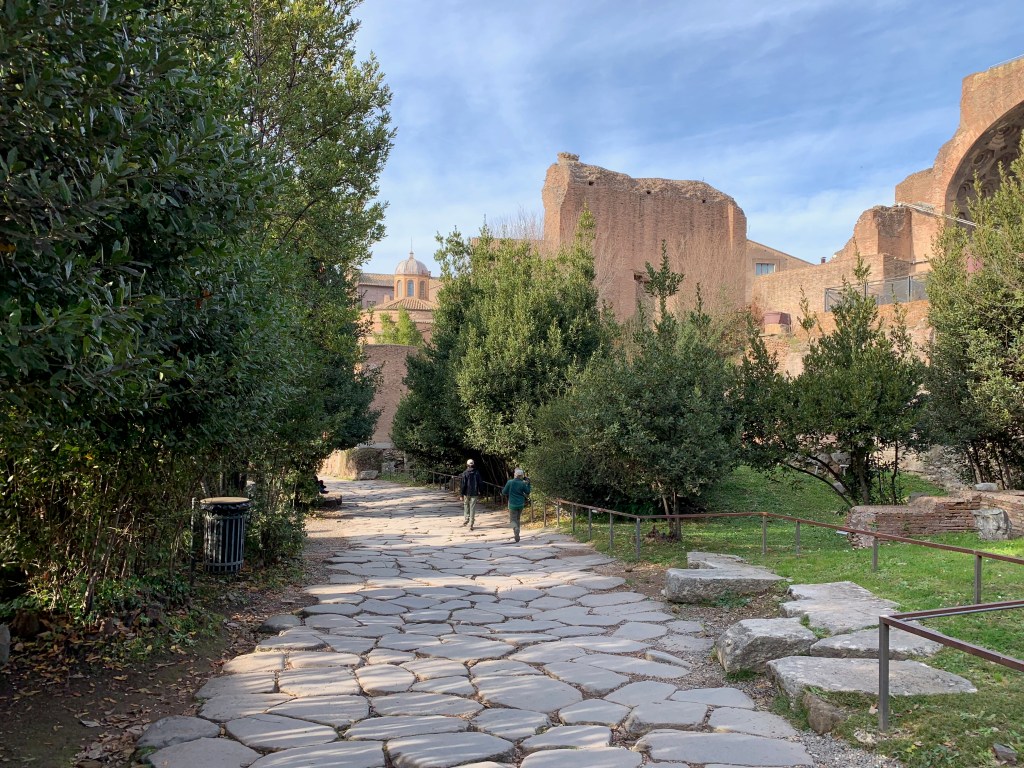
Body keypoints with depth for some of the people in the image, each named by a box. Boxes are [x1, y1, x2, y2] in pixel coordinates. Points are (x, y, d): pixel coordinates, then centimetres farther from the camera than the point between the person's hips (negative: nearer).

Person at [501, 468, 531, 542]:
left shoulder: (510, 482, -11)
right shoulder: (523, 484, -7)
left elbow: (504, 493, -6)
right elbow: (527, 492, 6)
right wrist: (528, 483, 12)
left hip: (512, 504, -2)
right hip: (521, 504, 2)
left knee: (513, 519, 5)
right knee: (518, 518, 21)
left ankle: (516, 528, -26)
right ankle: (516, 533, 24)